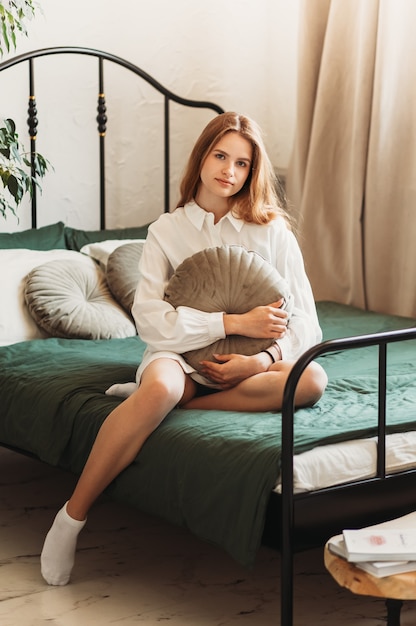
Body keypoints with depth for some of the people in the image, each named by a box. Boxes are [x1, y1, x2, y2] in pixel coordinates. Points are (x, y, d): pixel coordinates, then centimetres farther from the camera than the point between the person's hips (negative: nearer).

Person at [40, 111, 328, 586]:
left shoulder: (272, 232, 5)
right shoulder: (167, 231, 4)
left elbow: (303, 320, 0)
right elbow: (149, 318, -10)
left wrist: (261, 359, -20)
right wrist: (233, 323, -19)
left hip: (246, 360, 2)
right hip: (179, 352, -2)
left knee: (312, 379, -31)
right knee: (161, 387, -39)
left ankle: (151, 396, -27)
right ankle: (72, 516, -28)